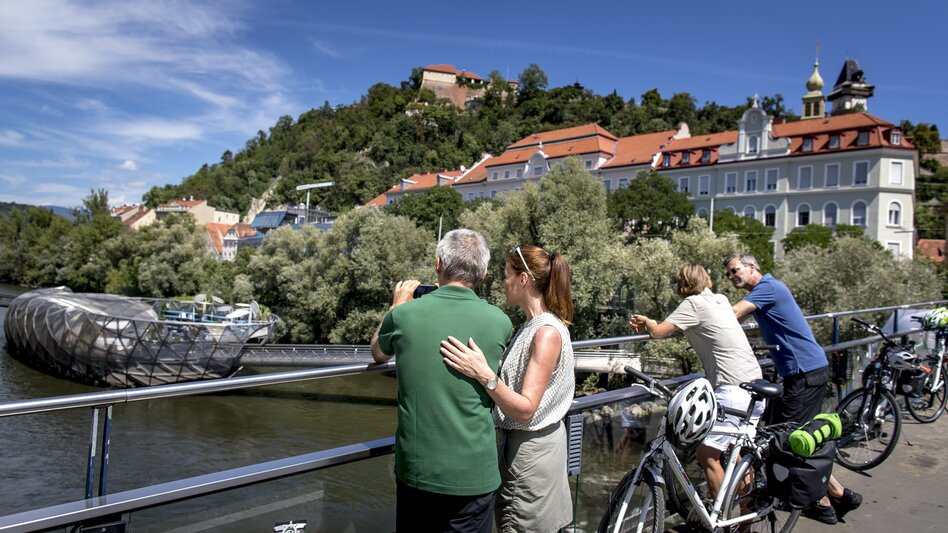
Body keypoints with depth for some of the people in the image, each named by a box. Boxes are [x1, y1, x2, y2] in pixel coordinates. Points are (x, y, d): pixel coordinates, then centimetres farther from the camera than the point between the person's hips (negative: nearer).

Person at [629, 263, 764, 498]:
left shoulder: (693, 303, -7)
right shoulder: (721, 299, 16)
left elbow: (658, 331, -10)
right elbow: (687, 325, 23)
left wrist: (647, 322, 12)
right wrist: (652, 323, 13)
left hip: (732, 389, -9)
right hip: (755, 383, 9)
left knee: (707, 454, -3)